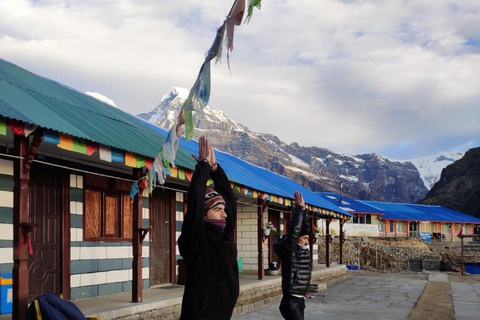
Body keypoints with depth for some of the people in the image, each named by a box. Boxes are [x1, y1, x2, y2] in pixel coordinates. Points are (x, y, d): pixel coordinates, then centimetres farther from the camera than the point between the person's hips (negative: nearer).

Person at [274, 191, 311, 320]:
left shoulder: (303, 249, 11)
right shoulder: (288, 250, -11)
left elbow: (305, 228, 15)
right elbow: (295, 229, -21)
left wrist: (302, 210, 7)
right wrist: (298, 207, -14)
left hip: (300, 301, 9)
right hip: (290, 302, -9)